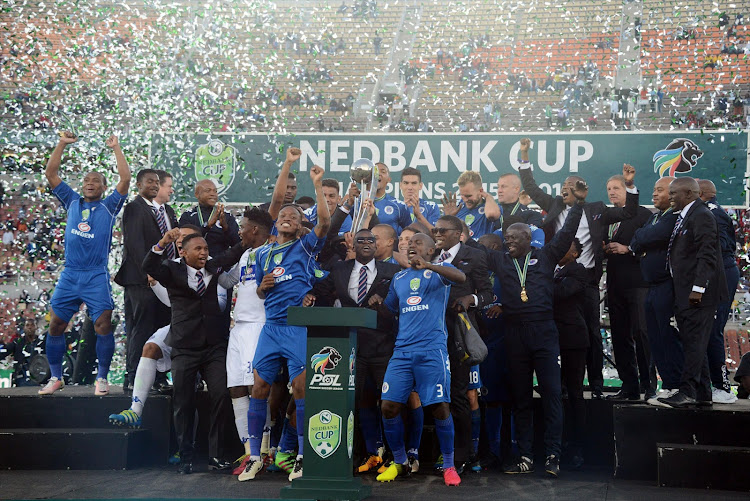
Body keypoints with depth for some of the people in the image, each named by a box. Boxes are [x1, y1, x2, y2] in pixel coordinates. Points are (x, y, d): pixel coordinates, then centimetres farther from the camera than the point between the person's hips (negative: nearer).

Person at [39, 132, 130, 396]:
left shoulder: (109, 205, 7)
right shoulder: (72, 201, 15)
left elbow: (125, 179, -4)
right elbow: (51, 174, 12)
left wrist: (116, 148, -1)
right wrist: (62, 144, 8)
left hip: (97, 276, -3)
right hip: (69, 275, 3)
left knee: (103, 327, -9)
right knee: (55, 326, 2)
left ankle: (101, 378, 3)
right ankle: (56, 377, 13)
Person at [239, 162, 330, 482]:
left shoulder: (305, 246, 6)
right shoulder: (263, 254, 18)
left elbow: (325, 222, -11)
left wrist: (317, 185, -14)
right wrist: (262, 286, 0)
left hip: (299, 326, -4)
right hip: (271, 326, 4)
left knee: (300, 387, -6)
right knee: (259, 387, 1)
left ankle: (302, 456, 4)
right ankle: (255, 457, 11)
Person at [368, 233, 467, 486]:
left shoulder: (440, 269, 5)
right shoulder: (398, 278, 20)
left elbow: (461, 277, -17)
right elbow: (390, 311, 28)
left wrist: (428, 266, -30)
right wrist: (379, 303, 5)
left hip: (432, 349, -4)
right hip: (402, 350, 5)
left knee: (440, 407, -10)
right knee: (388, 406, -3)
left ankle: (449, 466, 8)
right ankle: (400, 462, 16)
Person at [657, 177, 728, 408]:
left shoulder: (701, 215, -12)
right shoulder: (684, 217, 18)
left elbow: (707, 255, -19)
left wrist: (697, 288, -22)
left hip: (698, 293, -10)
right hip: (684, 293, 10)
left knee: (694, 343, -8)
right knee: (693, 344, 11)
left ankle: (687, 392, -7)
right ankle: (702, 394, 17)